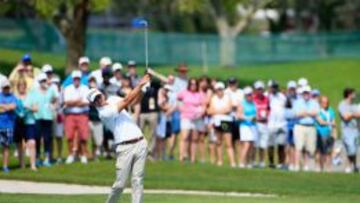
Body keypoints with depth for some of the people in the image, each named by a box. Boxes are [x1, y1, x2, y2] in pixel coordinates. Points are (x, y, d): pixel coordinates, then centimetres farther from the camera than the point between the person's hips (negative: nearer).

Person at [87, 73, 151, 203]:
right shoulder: (104, 113, -11)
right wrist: (140, 85, -14)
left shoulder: (113, 100, 13)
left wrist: (141, 88, -4)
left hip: (140, 143, 6)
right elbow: (126, 101, -15)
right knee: (120, 184, -6)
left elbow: (135, 100, 15)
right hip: (125, 147, -6)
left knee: (137, 180, -1)